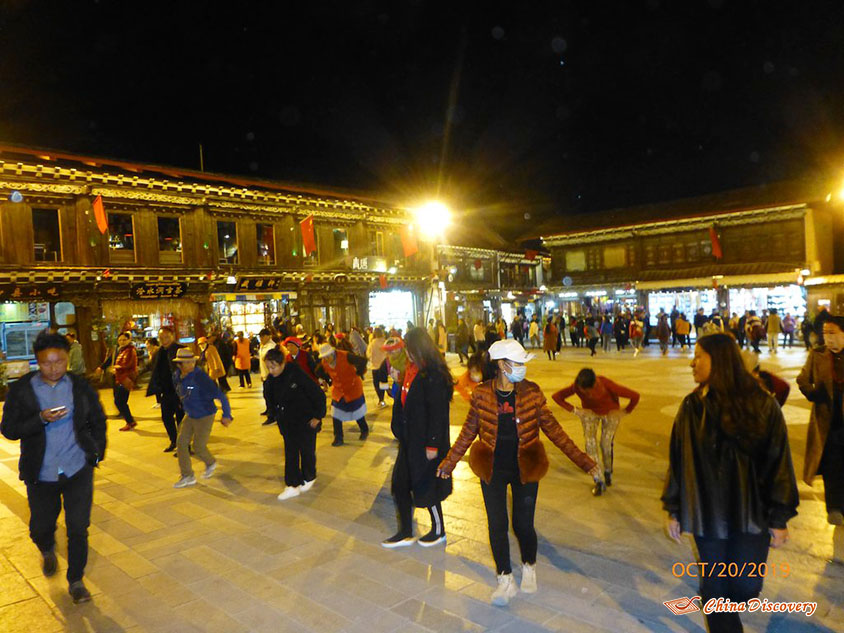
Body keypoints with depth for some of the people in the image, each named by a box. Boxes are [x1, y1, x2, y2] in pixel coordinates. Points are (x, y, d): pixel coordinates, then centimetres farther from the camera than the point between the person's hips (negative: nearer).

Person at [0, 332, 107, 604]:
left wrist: (97, 451, 1)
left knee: (78, 528, 2)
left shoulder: (80, 386, -2)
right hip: (41, 475, 0)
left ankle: (76, 581, 22)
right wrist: (41, 419, -22)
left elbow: (98, 421, 9)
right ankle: (48, 552, 51)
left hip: (78, 470, 0)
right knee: (40, 527, 16)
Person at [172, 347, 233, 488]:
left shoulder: (200, 377, -25)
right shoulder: (176, 376, -3)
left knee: (198, 446, 0)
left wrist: (227, 415, -25)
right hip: (190, 416, 7)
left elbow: (220, 395, -25)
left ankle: (211, 463, 33)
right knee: (182, 442, 2)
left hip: (205, 416, -7)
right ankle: (187, 476, 15)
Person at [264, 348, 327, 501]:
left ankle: (309, 478, 35)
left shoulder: (297, 374, -26)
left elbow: (318, 394, -21)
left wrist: (318, 416, -16)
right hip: (286, 422, 5)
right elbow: (269, 398, 13)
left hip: (305, 421, -5)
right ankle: (293, 485, 18)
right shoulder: (270, 380, -7)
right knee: (290, 453, 8)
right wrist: (273, 414, 7)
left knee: (307, 451, 12)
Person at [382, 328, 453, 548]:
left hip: (425, 442, -9)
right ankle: (405, 533, 29)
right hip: (410, 439, 9)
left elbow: (438, 412, -22)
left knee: (425, 487, 8)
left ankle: (438, 531, 31)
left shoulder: (433, 375, -21)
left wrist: (432, 445, -21)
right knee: (400, 484, 14)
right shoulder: (412, 370, 6)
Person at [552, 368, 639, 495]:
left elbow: (635, 396, -32)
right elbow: (556, 396, -20)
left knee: (606, 444, -1)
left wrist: (625, 411, -17)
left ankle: (608, 472, 30)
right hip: (589, 412, 2)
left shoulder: (607, 385, -40)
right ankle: (599, 481, -1)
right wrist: (574, 410, -19)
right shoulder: (576, 387, -33)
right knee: (590, 443, -10)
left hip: (610, 413, -2)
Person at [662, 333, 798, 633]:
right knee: (715, 586, 7)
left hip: (752, 512, -1)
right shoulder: (692, 406, -4)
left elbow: (778, 460, -4)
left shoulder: (761, 404, -9)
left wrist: (779, 518, -2)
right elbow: (678, 459, 1)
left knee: (745, 587, 4)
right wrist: (674, 510, 4)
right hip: (708, 514, 1)